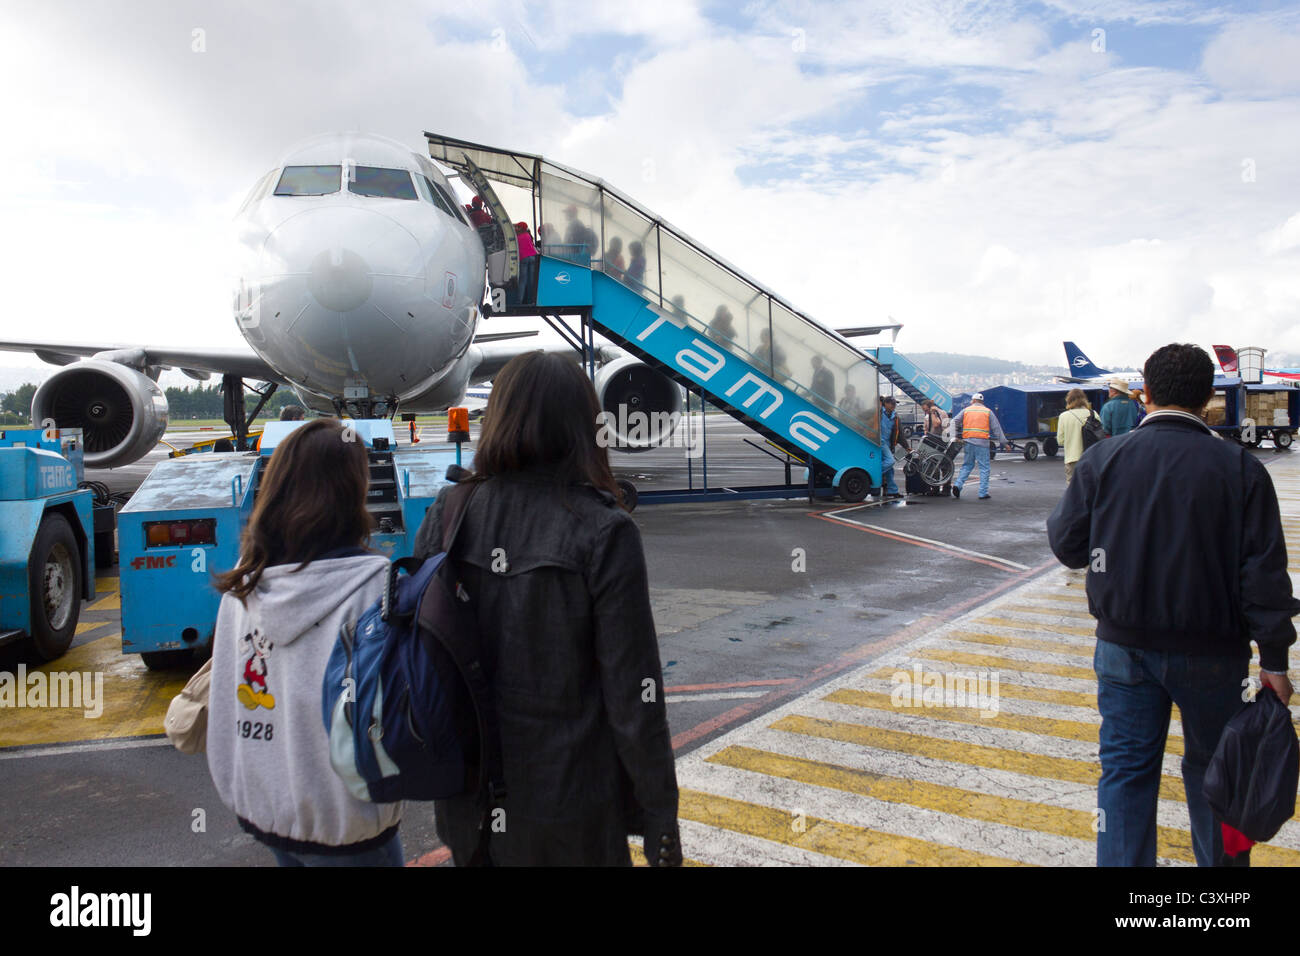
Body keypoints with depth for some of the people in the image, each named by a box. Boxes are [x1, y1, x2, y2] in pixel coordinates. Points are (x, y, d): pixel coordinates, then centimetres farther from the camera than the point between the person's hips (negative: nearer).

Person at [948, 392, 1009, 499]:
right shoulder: (988, 412, 7)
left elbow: (954, 422, 4)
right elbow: (996, 428, 8)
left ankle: (958, 484, -3)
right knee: (984, 468, 4)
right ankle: (983, 493, 1)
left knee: (967, 465, 15)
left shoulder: (966, 410, 12)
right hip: (982, 442, -2)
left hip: (968, 442, 2)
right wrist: (1004, 443, 10)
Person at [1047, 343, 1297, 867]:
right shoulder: (1240, 468, -8)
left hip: (1124, 644, 1)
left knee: (1125, 768, 8)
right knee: (1211, 766, 17)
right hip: (1211, 650, 0)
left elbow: (1067, 544, -2)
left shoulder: (1103, 459, -7)